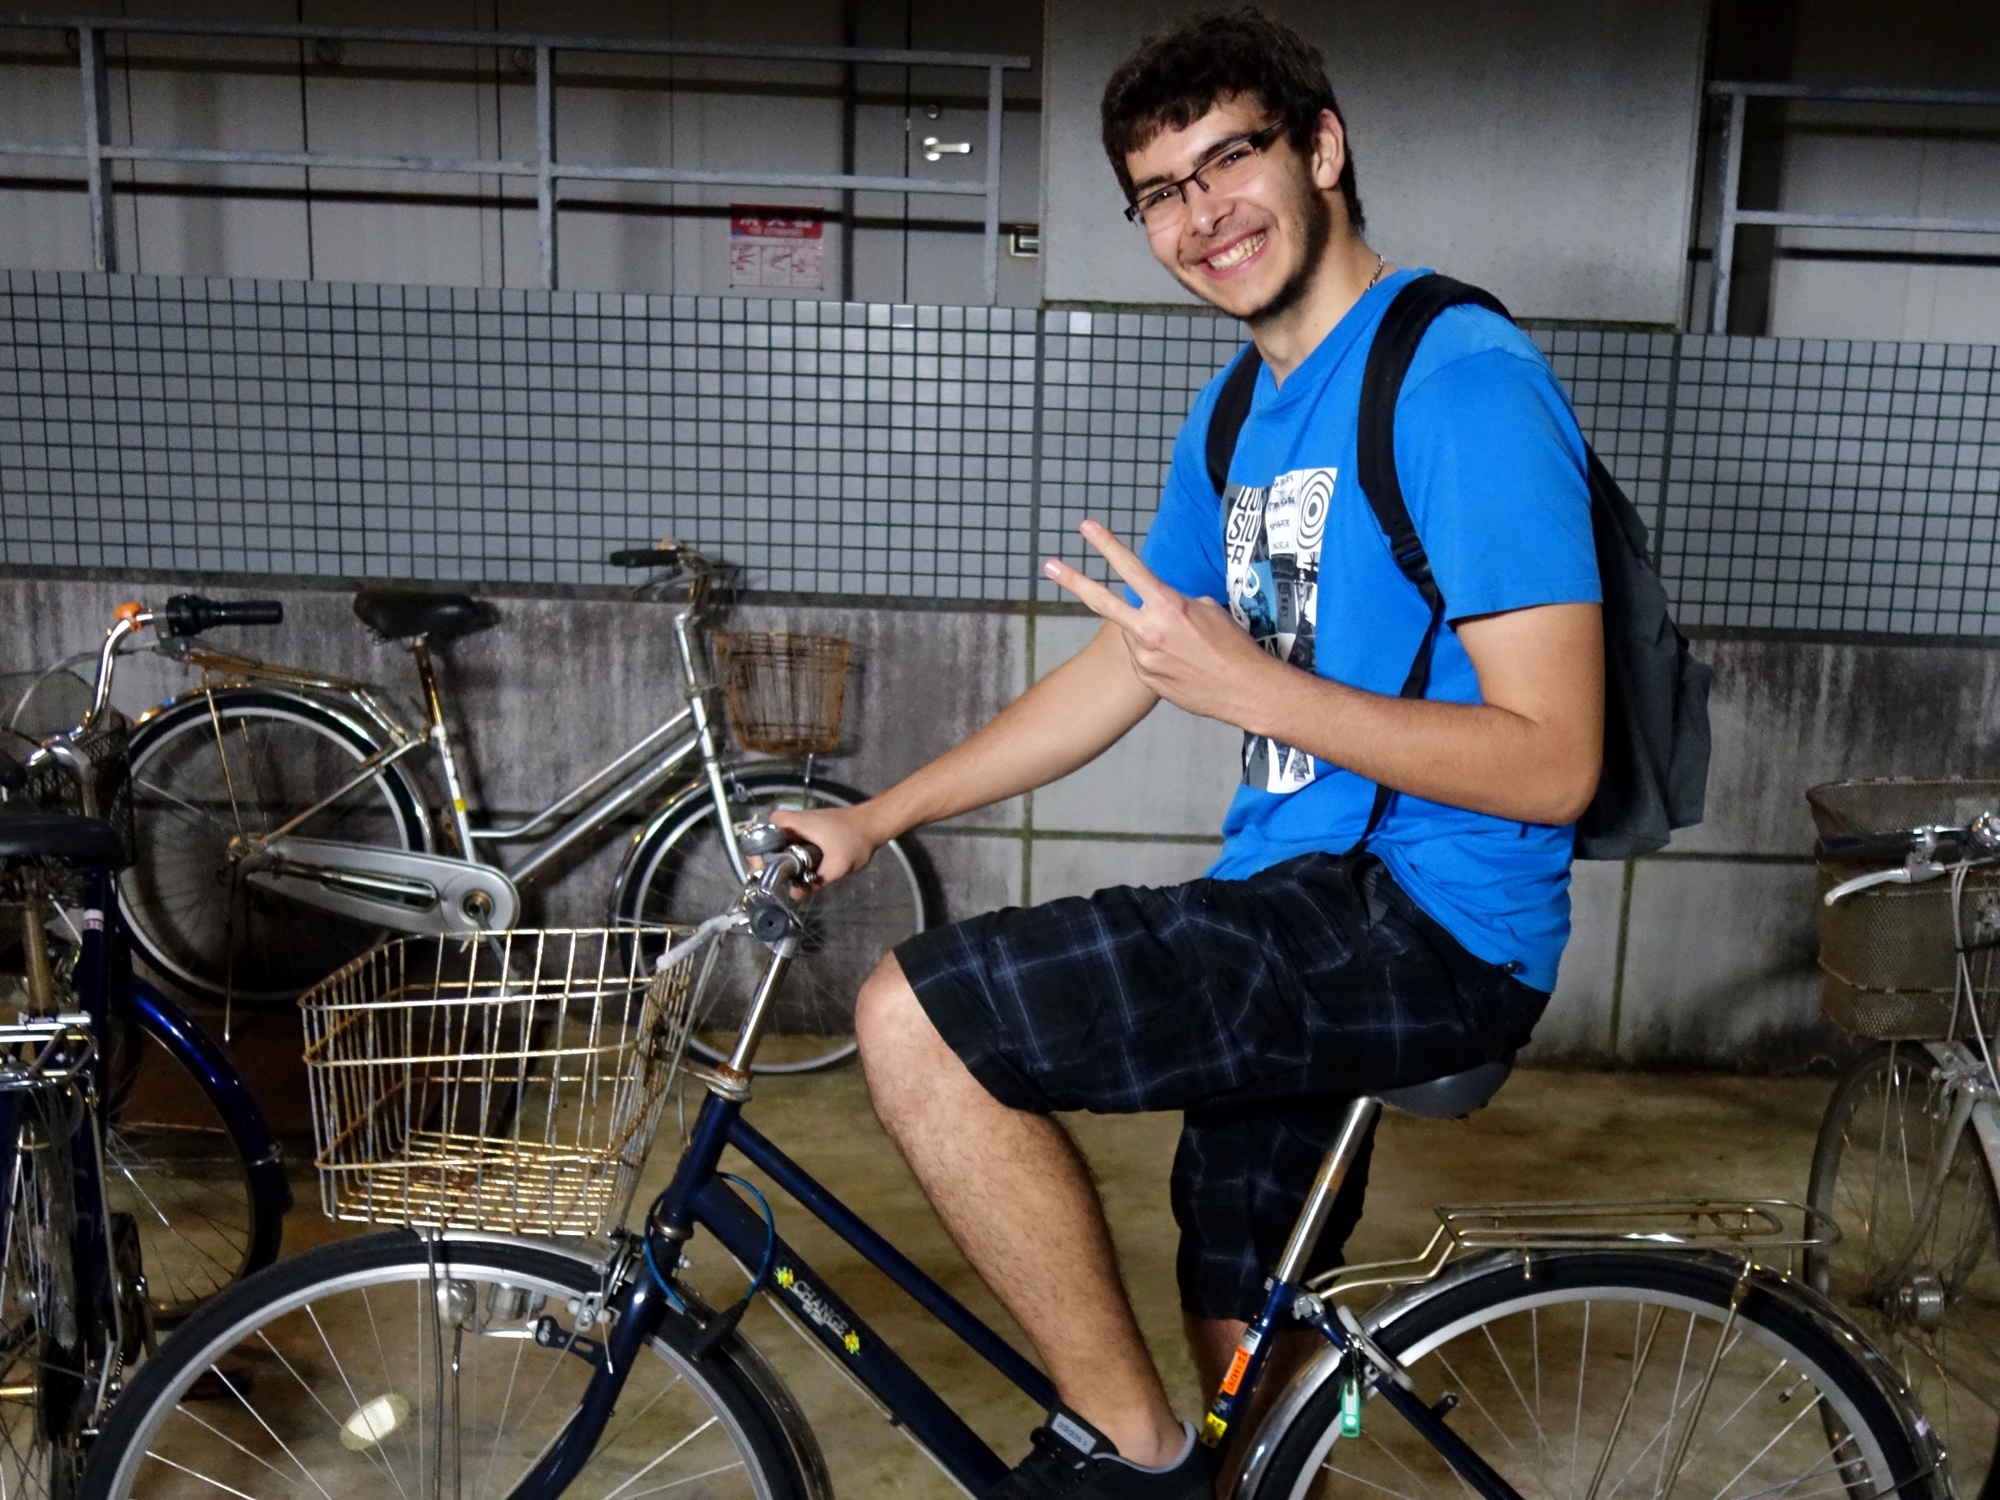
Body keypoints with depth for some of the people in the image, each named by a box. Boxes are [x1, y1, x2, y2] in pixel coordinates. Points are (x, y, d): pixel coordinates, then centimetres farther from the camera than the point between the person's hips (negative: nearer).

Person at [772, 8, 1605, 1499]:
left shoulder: (1462, 379, -15)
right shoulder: (1240, 413, 13)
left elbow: (1552, 762, -19)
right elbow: (1122, 672, 17)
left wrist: (1252, 684, -25)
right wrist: (869, 820, 14)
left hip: (1428, 923, -9)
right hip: (1299, 916, 9)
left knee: (915, 1020, -19)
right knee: (1250, 1365, 20)